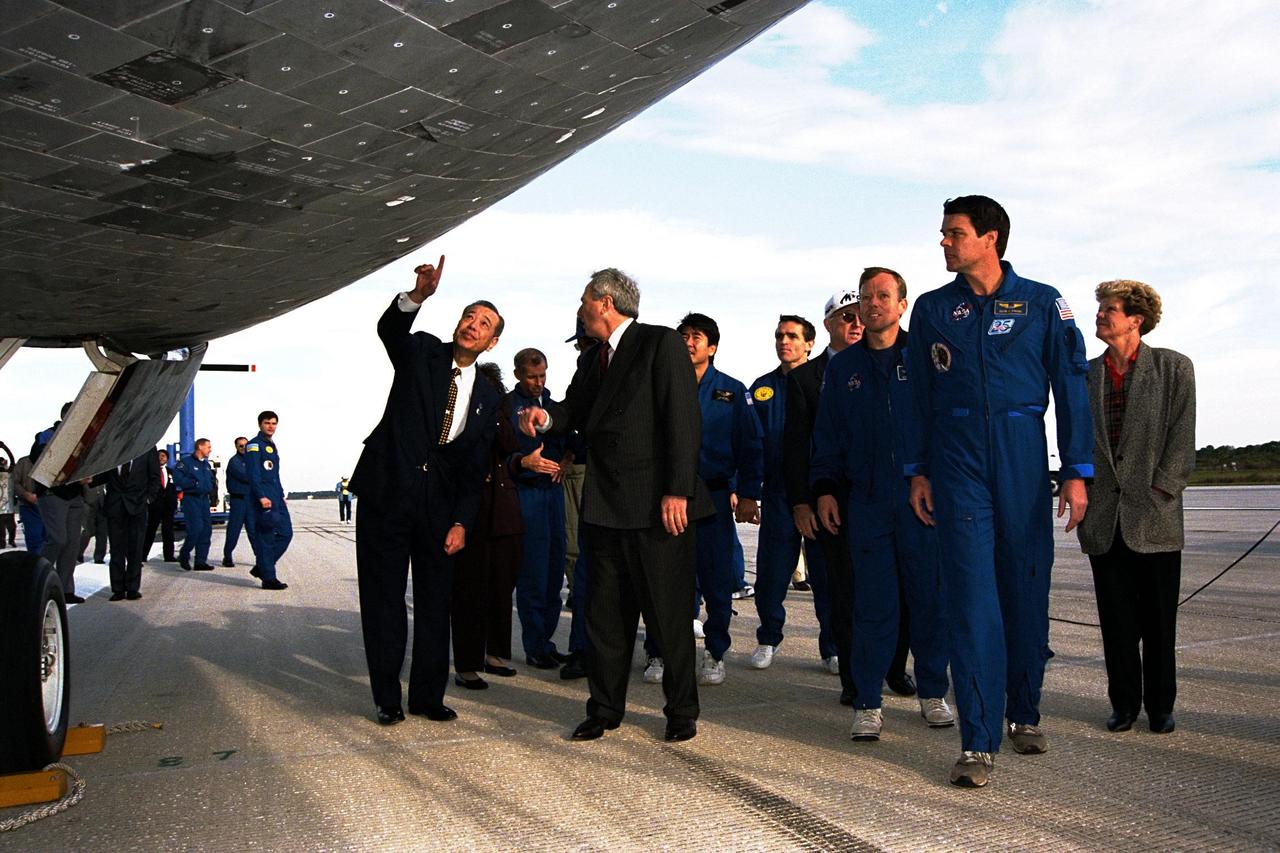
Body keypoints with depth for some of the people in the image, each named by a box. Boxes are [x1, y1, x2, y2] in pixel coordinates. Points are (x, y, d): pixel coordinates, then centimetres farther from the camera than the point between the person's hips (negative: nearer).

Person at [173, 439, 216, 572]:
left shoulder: (207, 465, 17)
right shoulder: (186, 462, -6)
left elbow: (211, 480, 30)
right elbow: (177, 479, -16)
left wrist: (210, 488, 10)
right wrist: (195, 483, -14)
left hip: (204, 499, 8)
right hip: (191, 499, -8)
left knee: (206, 529, 3)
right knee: (196, 528, -16)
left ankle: (201, 562, 9)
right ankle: (184, 556, 5)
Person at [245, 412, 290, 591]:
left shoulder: (272, 446, 21)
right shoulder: (254, 445, -6)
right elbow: (253, 474, -16)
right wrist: (261, 497, -23)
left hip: (277, 499, 9)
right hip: (262, 499, -9)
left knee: (286, 533, 6)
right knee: (266, 538, -6)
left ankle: (261, 568, 17)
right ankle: (268, 578, -2)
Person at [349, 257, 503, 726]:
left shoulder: (489, 397, 8)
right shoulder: (422, 353, 3)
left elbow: (476, 467, 7)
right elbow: (389, 328, -21)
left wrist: (462, 522, -3)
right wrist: (418, 295, -40)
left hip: (439, 506, 3)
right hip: (387, 495, -2)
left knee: (435, 603, 7)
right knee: (383, 600, 4)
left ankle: (428, 695, 19)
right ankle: (387, 698, 14)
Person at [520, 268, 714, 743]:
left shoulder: (662, 343, -6)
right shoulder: (591, 359, 18)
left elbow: (683, 419, -13)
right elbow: (575, 411, 13)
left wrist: (677, 491, -19)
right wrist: (545, 416, -10)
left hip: (658, 506, -7)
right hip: (604, 507, 7)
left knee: (668, 614, 3)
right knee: (605, 615, 12)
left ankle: (682, 712, 18)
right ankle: (605, 709, 25)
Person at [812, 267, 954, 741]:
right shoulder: (843, 367, 12)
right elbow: (827, 435, 15)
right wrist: (824, 489, 7)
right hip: (866, 501, 1)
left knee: (929, 598, 6)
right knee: (873, 604, 2)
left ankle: (933, 693, 21)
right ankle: (867, 702, 10)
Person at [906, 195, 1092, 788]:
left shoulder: (1042, 303, 4)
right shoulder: (932, 309, 9)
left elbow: (1071, 386, 2)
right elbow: (918, 395, 10)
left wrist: (1077, 472, -4)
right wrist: (917, 471, 4)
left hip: (1023, 458, 0)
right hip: (957, 461, 0)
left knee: (1027, 589, 7)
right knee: (971, 595, -6)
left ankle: (1023, 712, 28)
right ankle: (978, 743, -4)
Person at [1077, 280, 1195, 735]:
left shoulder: (1173, 368, 3)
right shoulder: (1086, 374, 11)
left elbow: (1182, 439, -1)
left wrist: (1159, 490, -9)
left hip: (1155, 515, -2)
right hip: (1104, 519, 2)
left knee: (1158, 619, 5)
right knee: (1116, 619, 6)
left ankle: (1160, 706, 18)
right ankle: (1124, 705, 16)